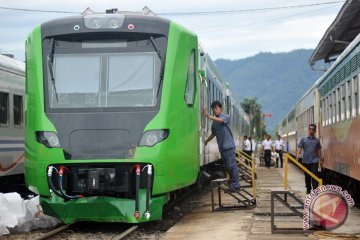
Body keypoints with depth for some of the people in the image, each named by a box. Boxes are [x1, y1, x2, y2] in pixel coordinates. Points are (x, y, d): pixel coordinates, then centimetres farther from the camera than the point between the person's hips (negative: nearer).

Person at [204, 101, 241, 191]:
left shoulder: (226, 117, -4)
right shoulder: (214, 122, 14)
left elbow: (220, 120, -26)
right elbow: (213, 134, 27)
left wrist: (208, 116, -30)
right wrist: (206, 141, 26)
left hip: (228, 146, -7)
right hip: (221, 147, 7)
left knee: (232, 165, -9)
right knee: (227, 166, 11)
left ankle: (235, 185, -7)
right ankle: (232, 183, 19)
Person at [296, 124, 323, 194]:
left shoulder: (317, 140, 7)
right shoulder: (303, 139, 4)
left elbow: (319, 150, 13)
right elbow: (299, 147, -1)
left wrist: (321, 159, 11)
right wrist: (298, 154, -21)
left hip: (314, 161, -1)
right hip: (306, 161, 1)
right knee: (307, 176, 10)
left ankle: (315, 190, -9)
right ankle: (308, 189, 24)